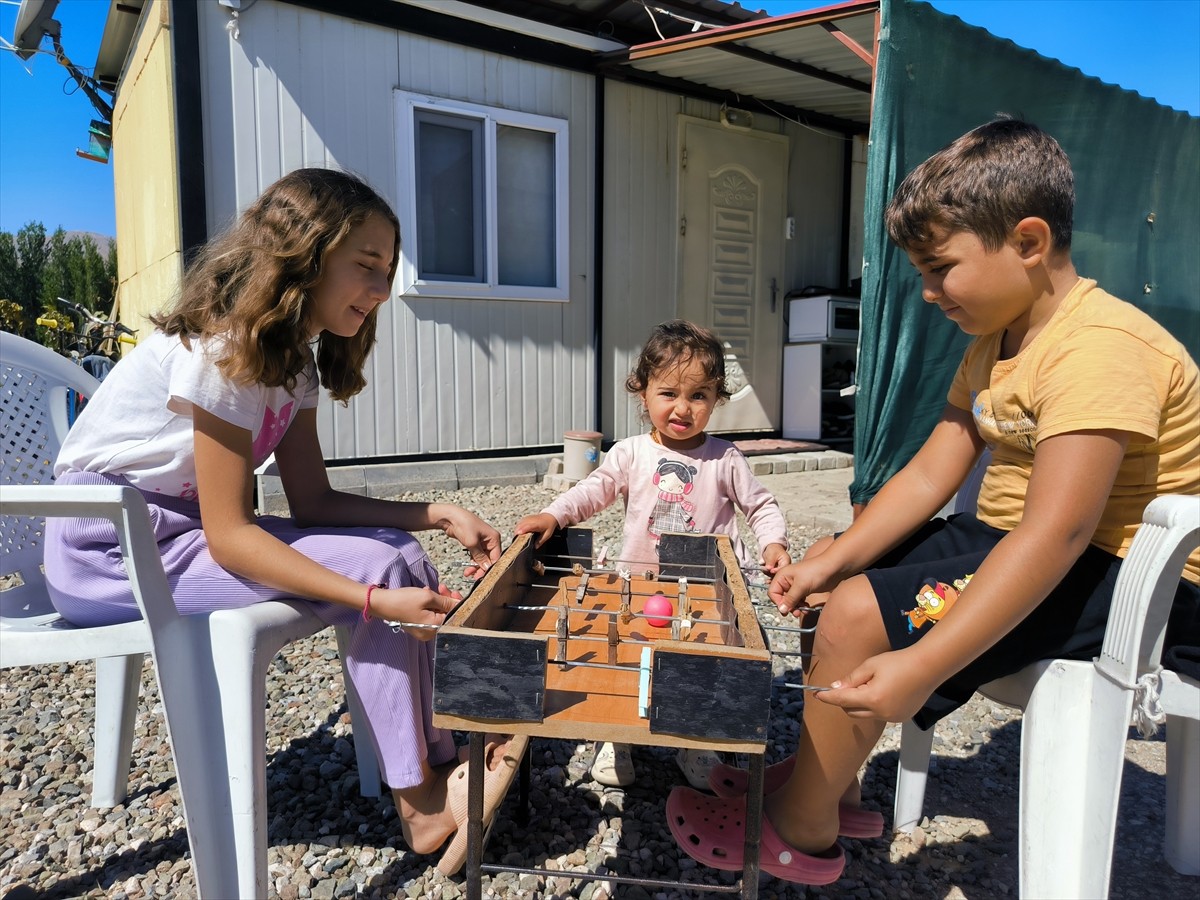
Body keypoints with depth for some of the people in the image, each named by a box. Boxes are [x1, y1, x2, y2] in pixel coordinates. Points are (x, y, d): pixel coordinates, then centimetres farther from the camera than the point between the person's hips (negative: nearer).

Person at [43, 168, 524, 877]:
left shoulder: (294, 353, 3)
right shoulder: (220, 348, -23)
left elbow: (313, 501, -1)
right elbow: (229, 534, -25)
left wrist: (440, 514, -10)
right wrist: (374, 598, -33)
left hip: (188, 531, 8)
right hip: (111, 548, -8)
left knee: (401, 558, -7)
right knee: (382, 568, -22)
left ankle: (440, 770, -3)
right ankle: (421, 804, -8)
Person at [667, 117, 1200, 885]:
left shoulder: (1097, 346, -23)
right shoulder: (994, 344, 8)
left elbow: (1055, 535, -32)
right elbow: (928, 476, 3)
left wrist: (921, 667, -36)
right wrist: (833, 560, -6)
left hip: (1109, 567, -10)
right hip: (1010, 542, 10)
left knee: (859, 616, -23)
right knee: (838, 569, 12)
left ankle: (799, 832, 0)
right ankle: (829, 777, 18)